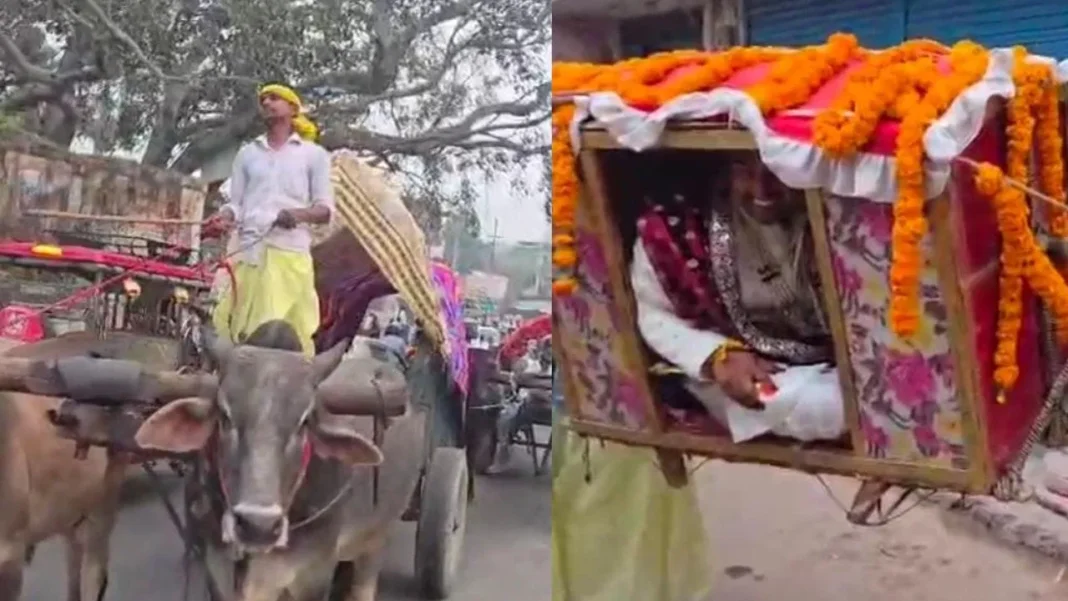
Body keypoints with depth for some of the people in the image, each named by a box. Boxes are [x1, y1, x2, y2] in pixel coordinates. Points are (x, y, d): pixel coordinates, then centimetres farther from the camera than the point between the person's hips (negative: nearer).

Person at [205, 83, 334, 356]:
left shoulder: (313, 153, 14)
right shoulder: (247, 153, 23)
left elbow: (325, 209, 7)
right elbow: (236, 203, 17)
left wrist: (299, 214, -15)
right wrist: (223, 218, -6)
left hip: (290, 252, -3)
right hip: (249, 251, 3)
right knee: (235, 329, -6)